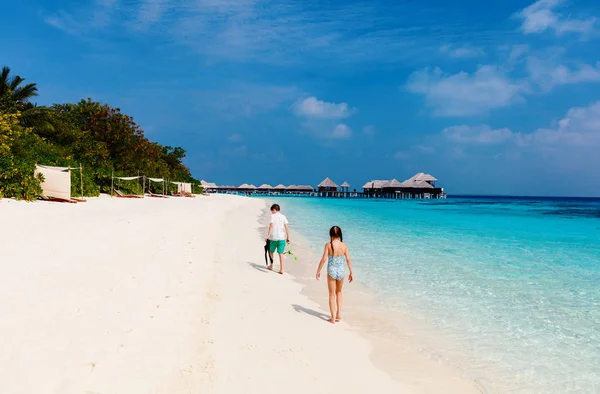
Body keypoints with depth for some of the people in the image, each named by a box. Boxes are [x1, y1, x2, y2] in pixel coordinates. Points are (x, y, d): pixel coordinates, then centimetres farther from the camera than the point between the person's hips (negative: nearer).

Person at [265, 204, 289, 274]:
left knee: (271, 251, 19)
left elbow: (271, 226, -15)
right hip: (282, 237, 3)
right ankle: (281, 269, -5)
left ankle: (271, 266, 30)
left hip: (273, 237, -3)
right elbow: (286, 227, 3)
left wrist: (268, 235, -20)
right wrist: (288, 237, 8)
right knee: (280, 253, 2)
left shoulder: (273, 216, -3)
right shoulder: (283, 217, 8)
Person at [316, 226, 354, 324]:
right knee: (339, 292, 24)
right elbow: (348, 260, -2)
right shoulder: (344, 245, -5)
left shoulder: (328, 245, -12)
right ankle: (339, 314, 22)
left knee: (332, 294, 9)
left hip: (331, 271, -2)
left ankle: (333, 318, 12)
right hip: (341, 271, 2)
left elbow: (324, 259, -12)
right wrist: (351, 273, 7)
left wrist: (318, 271, -2)